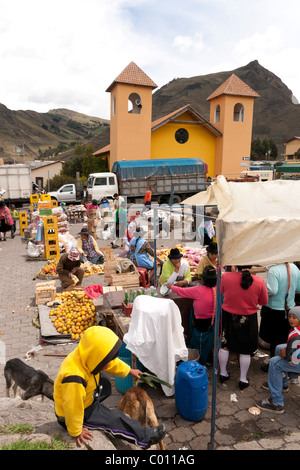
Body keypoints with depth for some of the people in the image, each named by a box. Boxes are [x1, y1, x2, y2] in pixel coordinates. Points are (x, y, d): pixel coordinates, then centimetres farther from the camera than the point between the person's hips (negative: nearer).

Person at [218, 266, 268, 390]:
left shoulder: (226, 277, -20)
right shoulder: (259, 281, -18)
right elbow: (263, 302, -4)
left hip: (228, 317, 1)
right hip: (248, 320, 0)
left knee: (224, 345, 20)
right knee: (245, 350, 16)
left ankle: (223, 373, 35)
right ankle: (243, 379, 30)